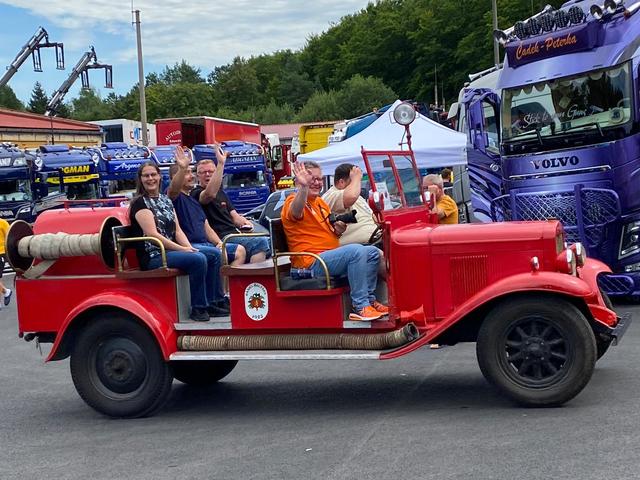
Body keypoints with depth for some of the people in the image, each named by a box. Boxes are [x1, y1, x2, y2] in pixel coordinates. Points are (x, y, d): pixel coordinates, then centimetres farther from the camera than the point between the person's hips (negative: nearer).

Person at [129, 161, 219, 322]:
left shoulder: (166, 200, 18)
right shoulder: (140, 203, -6)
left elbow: (177, 230, 13)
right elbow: (152, 234, -16)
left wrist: (190, 247, -6)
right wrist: (182, 249, -19)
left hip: (171, 251, 8)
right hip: (153, 256, -8)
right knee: (198, 259, -27)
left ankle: (210, 303, 0)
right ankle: (198, 308, -17)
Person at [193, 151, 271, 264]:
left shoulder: (221, 193, 26)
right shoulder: (196, 193, -2)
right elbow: (210, 194, -27)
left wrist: (244, 222, -4)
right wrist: (221, 163, -30)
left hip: (235, 233, 8)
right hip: (222, 238, -8)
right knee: (260, 243, -28)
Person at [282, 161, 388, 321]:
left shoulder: (321, 203, 20)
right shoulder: (293, 201, -8)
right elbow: (296, 212, -35)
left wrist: (338, 230, 3)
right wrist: (303, 187, -54)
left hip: (331, 256, 10)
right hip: (312, 263, -10)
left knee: (373, 252, 5)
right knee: (356, 251, -28)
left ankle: (369, 299, 9)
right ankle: (360, 307, -25)